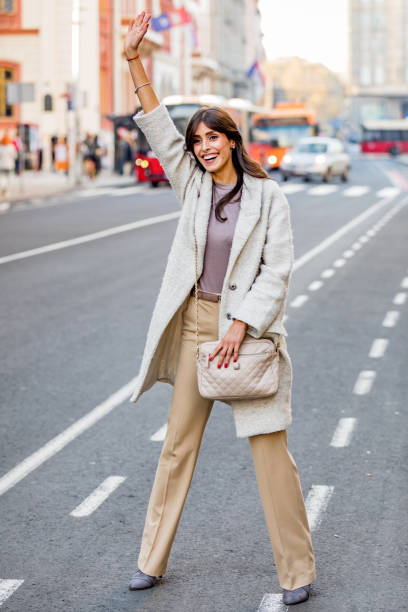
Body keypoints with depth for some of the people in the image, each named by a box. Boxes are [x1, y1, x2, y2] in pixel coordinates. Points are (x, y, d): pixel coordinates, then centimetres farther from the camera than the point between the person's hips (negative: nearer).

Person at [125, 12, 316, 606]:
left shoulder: (268, 195, -4)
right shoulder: (192, 185, 7)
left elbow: (277, 269, -8)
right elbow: (159, 128, 3)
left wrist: (241, 324, -15)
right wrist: (135, 60, -5)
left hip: (248, 326, -4)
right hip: (195, 323, 4)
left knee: (270, 448, -3)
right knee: (178, 444, 10)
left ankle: (297, 569, 8)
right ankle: (152, 560, 19)